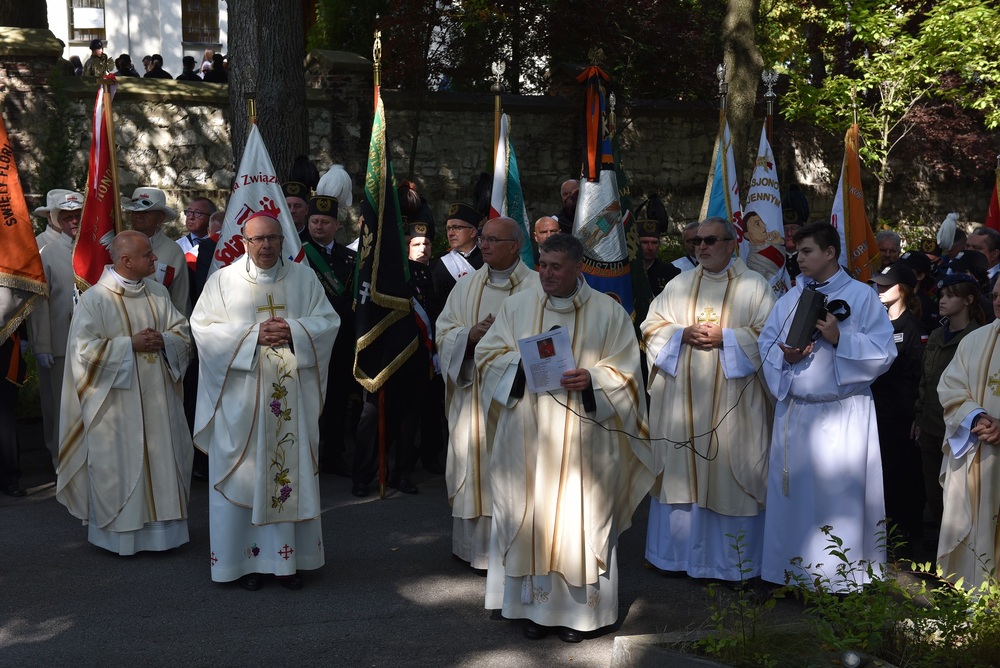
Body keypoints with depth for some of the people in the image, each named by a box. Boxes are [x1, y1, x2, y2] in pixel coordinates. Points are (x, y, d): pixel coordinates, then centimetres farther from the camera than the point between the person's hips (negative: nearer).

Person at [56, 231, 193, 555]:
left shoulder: (158, 293, 7)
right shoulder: (94, 299, -9)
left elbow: (183, 332, 10)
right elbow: (85, 349, -14)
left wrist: (163, 340, -11)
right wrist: (131, 344, -17)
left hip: (158, 400, 5)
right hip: (116, 403, -5)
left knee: (162, 461, 8)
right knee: (118, 466, 2)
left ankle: (160, 525, 21)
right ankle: (119, 532, 15)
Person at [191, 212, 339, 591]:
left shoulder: (303, 278, 9)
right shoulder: (223, 280, 3)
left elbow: (328, 321, 5)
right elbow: (203, 327, -4)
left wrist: (293, 331, -13)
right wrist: (253, 335, -15)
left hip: (291, 398, 2)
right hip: (241, 398, -2)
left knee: (292, 473, 4)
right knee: (244, 476, 1)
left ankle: (288, 557, 14)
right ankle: (246, 559, 11)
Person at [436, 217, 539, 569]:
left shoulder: (536, 286, 0)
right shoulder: (466, 285, 11)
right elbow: (443, 333, 8)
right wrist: (470, 335, -12)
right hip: (472, 392, 3)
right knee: (473, 465, 5)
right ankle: (473, 544, 17)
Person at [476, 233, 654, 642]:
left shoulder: (609, 312, 3)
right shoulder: (516, 306, 8)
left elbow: (626, 372, 0)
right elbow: (488, 355, 7)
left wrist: (591, 379, -18)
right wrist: (521, 363, -12)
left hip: (583, 440, -1)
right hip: (527, 438, 2)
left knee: (578, 518, 1)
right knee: (529, 515, 3)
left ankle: (578, 609, 13)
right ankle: (535, 606, 15)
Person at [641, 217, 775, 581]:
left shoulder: (754, 285, 2)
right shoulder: (679, 284, 13)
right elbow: (652, 327, 9)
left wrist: (724, 337, -14)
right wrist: (683, 334, -8)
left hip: (732, 402, -3)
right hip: (681, 398, 3)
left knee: (729, 471, -1)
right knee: (681, 469, 6)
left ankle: (731, 559, 11)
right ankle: (680, 552, 19)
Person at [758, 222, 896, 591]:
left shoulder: (862, 296, -2)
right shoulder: (790, 297, 12)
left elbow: (883, 353, -8)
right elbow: (765, 343, 10)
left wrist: (839, 339, -19)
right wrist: (785, 355, -10)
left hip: (844, 416, -4)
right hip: (793, 412, 5)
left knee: (839, 495, -2)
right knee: (792, 494, 9)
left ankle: (842, 578, 9)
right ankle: (792, 570, 21)